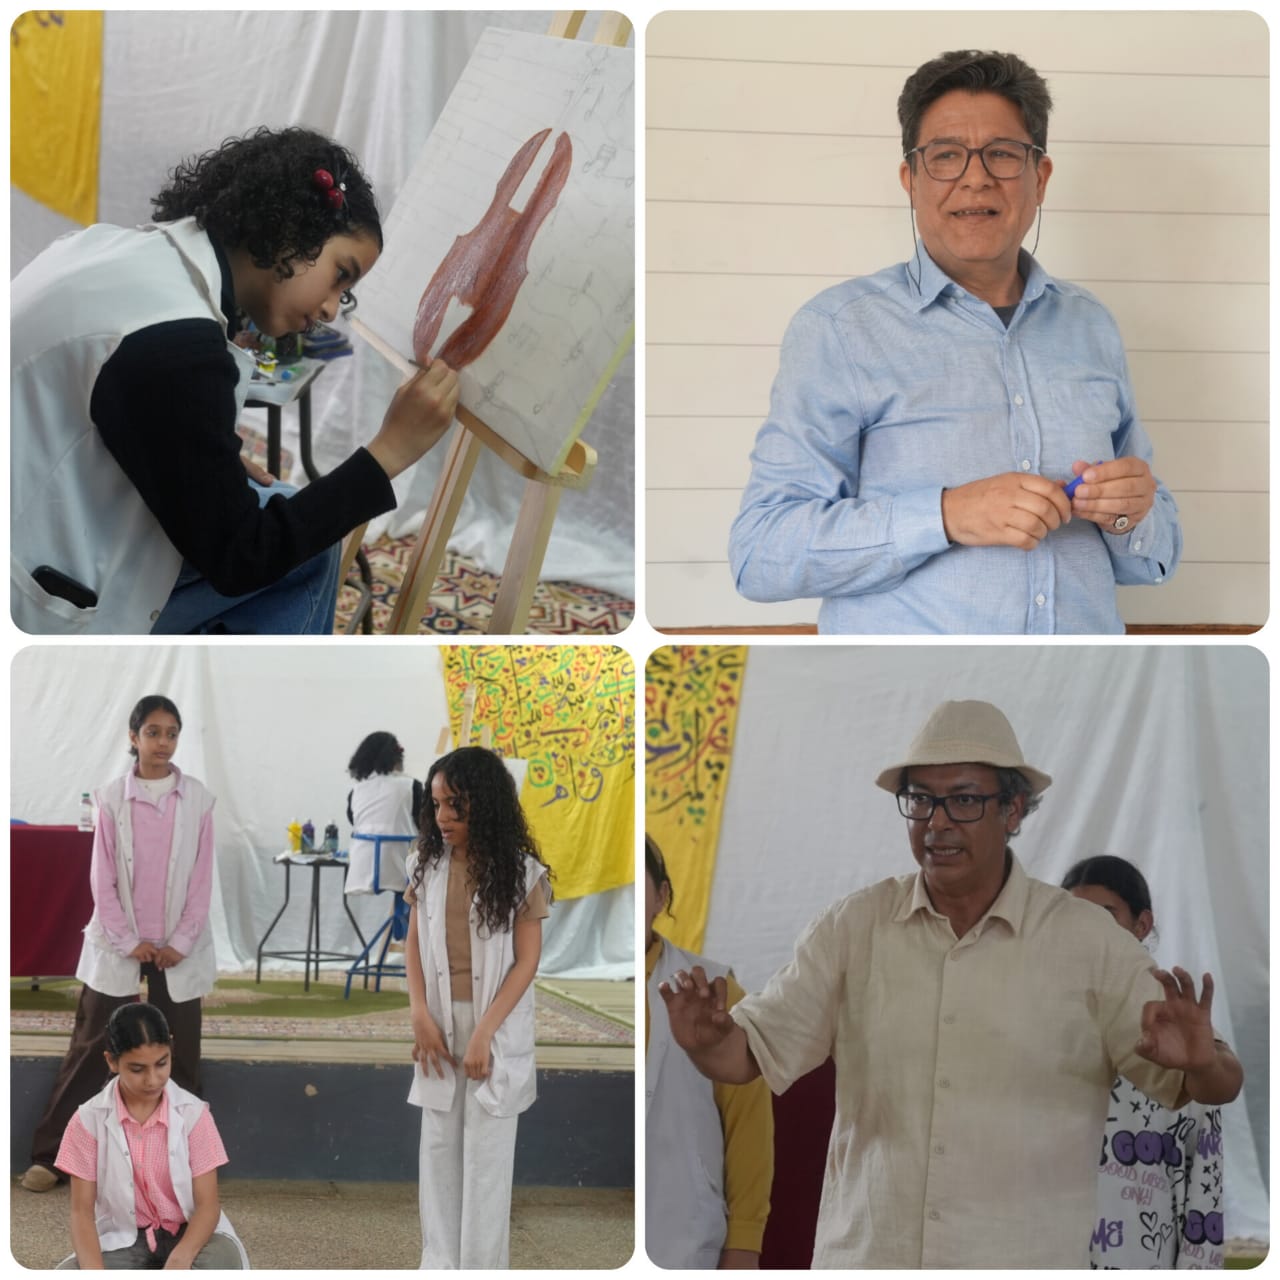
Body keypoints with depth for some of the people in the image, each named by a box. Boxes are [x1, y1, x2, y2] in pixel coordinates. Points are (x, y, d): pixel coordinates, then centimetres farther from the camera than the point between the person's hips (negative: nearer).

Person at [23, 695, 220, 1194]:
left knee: (179, 1055, 5)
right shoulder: (112, 797, -5)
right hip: (119, 942, -1)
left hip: (180, 945, 1)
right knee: (88, 1049, 1)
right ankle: (48, 1154, 7)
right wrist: (129, 941, -9)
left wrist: (180, 942, -7)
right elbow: (101, 878, -4)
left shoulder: (197, 797, -3)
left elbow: (203, 878, -2)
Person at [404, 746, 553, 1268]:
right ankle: (439, 1263, 18)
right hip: (439, 1023, 4)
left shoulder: (522, 872, -9)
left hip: (497, 1027, -4)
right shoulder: (426, 864, 2)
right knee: (437, 1146, 8)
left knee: (487, 1151, 1)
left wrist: (483, 1033, -16)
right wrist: (420, 1015, -7)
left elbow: (526, 961, -10)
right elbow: (414, 943, 5)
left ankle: (482, 1266, 9)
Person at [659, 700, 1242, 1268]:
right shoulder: (852, 927, 5)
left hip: (1026, 1257, -1)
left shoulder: (1090, 943, 0)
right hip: (861, 1254, 2)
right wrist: (706, 1040, -18)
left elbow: (1219, 1088, 0)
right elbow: (754, 1050, 4)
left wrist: (1200, 1063, -24)